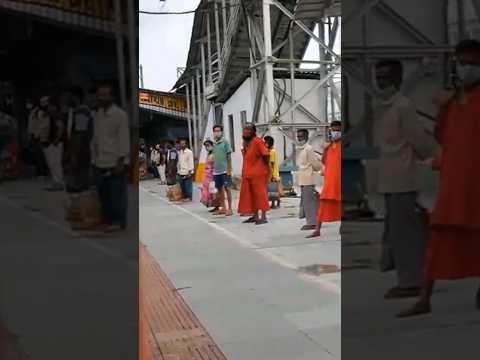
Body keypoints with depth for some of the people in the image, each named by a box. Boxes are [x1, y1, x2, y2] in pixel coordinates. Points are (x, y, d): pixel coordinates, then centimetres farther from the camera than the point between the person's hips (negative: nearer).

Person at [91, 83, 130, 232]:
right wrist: (94, 159, 14)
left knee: (117, 194, -2)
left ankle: (118, 221, 9)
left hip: (115, 162, -7)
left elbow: (124, 139, -11)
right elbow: (95, 138, 16)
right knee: (104, 193, 11)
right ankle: (108, 220, 22)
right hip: (101, 162, 7)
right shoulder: (98, 114, 13)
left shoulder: (120, 115, -9)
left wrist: (121, 161, -15)